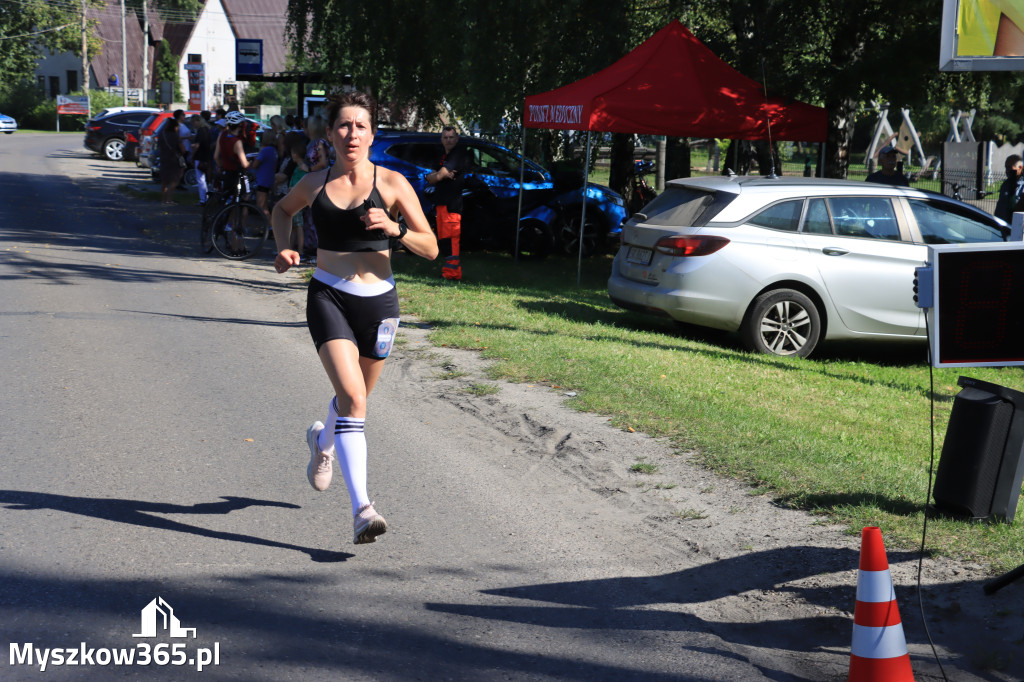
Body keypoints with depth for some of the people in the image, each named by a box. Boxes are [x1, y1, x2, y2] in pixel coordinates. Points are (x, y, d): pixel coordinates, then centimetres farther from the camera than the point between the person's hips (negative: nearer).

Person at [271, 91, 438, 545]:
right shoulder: (314, 184, 3)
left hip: (378, 301, 1)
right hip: (328, 297, -1)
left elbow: (431, 249, -3)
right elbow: (283, 210, 26)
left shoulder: (392, 184, -2)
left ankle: (323, 440, 56)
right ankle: (361, 508, -23)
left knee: (356, 396, 20)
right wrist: (283, 248, 7)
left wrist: (395, 229, -20)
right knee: (351, 396, -19)